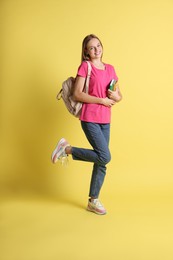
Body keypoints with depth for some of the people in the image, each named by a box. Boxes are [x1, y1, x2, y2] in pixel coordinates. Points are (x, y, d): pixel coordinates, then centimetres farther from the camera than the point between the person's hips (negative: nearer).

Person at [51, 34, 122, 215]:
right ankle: (66, 149, 3)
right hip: (89, 119, -6)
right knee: (104, 157, -15)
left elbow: (119, 96, 17)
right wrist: (102, 100, -14)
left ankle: (93, 201, 20)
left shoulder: (110, 69, 14)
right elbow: (77, 94, -11)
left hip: (105, 121, 6)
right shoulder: (85, 66, -3)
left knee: (102, 163, 6)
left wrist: (116, 96, -6)